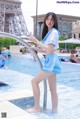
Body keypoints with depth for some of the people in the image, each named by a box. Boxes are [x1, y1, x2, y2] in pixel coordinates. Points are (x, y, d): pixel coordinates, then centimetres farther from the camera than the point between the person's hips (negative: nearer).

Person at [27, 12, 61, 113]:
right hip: (50, 61, 9)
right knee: (53, 89, 11)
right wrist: (37, 49, 10)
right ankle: (54, 109, 18)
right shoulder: (49, 32, 18)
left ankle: (37, 107, 1)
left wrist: (36, 41, -15)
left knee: (34, 81, -7)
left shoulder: (54, 32, -10)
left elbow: (49, 50, -18)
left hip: (51, 61, -9)